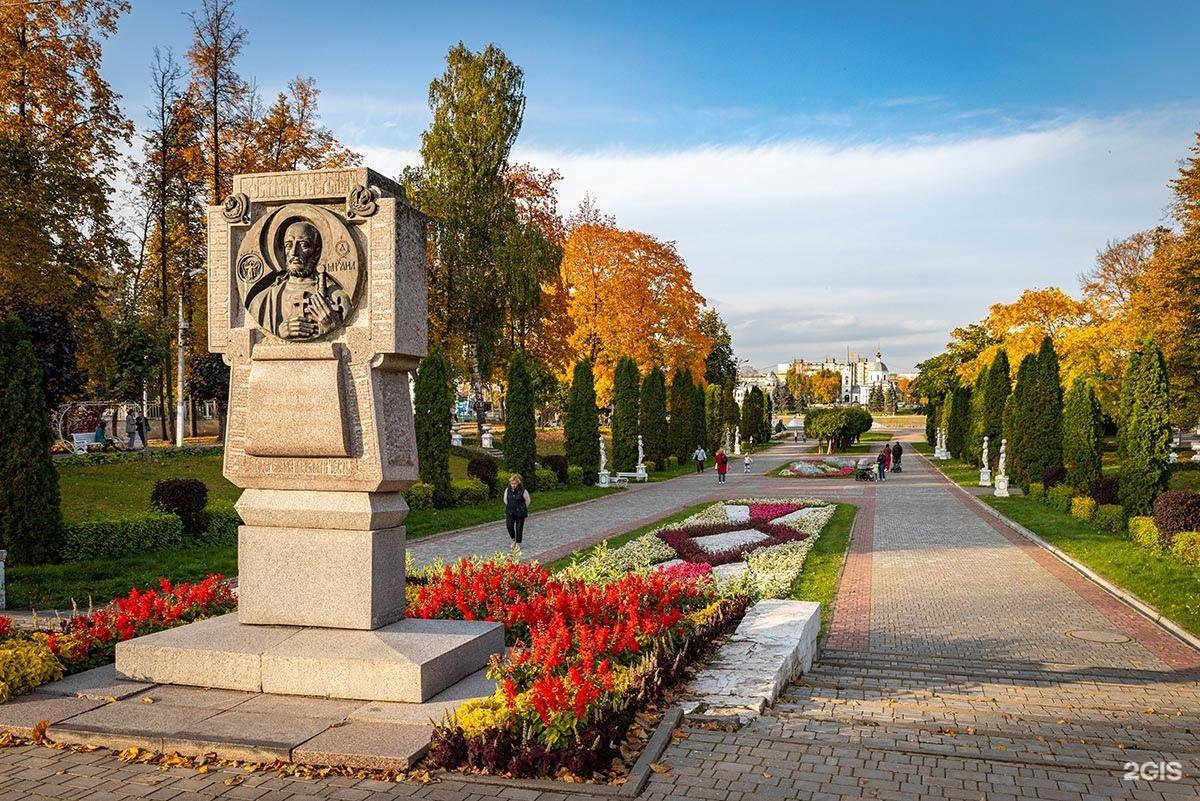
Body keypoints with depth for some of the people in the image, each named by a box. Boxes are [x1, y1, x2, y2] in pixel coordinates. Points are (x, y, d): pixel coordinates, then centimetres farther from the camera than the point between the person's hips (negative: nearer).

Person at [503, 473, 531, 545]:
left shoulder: (523, 491, -15)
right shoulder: (507, 490, -3)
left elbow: (527, 501, 2)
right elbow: (505, 500, 16)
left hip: (520, 513, -2)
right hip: (510, 512, 3)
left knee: (519, 528, 3)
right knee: (509, 525, -12)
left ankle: (518, 543, 17)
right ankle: (513, 539, 13)